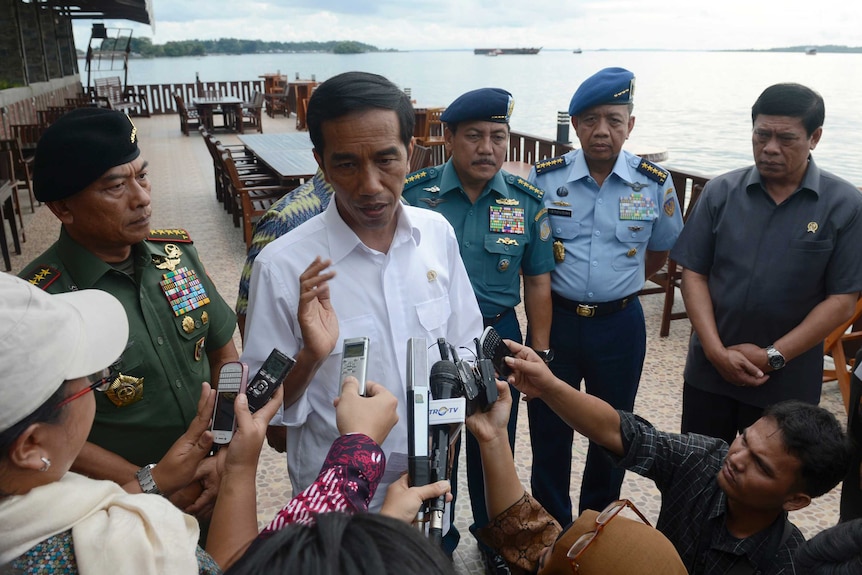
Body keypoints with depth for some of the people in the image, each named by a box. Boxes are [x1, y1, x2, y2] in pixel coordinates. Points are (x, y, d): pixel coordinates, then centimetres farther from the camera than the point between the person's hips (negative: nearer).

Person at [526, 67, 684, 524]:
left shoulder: (655, 184, -4)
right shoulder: (544, 178, -6)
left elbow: (661, 249, 12)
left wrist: (618, 287, 9)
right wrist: (552, 287, 3)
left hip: (620, 324, 1)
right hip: (554, 318, -1)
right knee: (549, 429, 10)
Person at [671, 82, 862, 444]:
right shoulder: (720, 192, -2)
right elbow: (694, 275, -2)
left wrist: (773, 356, -13)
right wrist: (715, 350, -12)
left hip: (788, 381, -1)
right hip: (710, 370, 2)